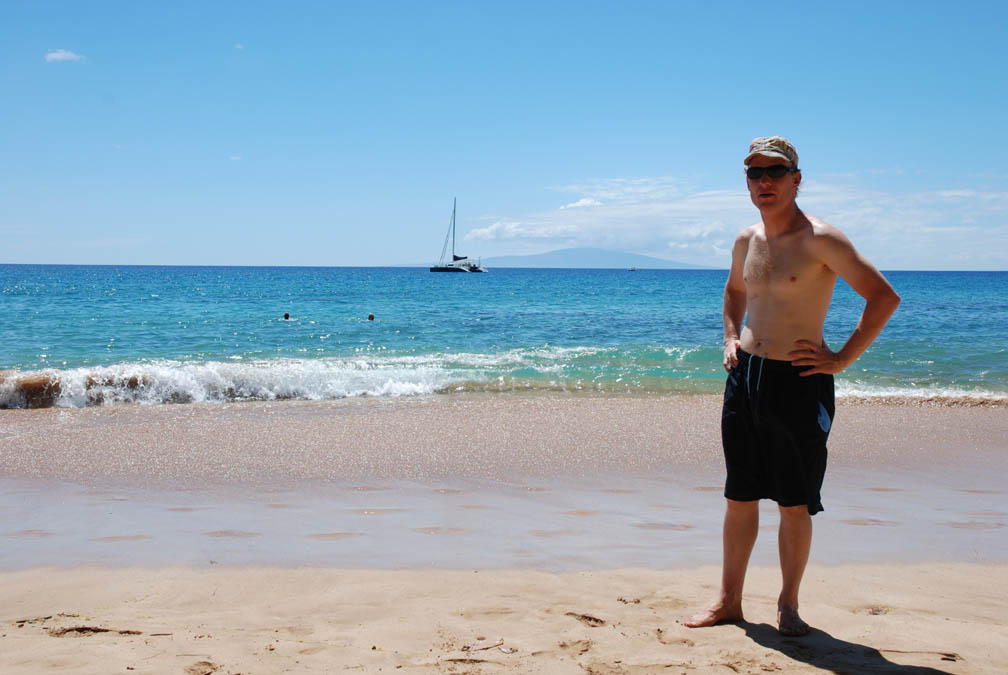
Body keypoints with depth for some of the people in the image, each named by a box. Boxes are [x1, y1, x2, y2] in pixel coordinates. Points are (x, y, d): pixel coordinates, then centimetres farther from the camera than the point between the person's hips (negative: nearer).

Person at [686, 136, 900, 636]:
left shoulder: (820, 240, -11)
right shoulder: (747, 240, 9)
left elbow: (884, 297, -14)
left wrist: (842, 359, -13)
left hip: (797, 382, -6)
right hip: (744, 376, 6)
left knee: (794, 504, 4)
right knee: (739, 497, 11)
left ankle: (788, 604, 18)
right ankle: (729, 600, 21)